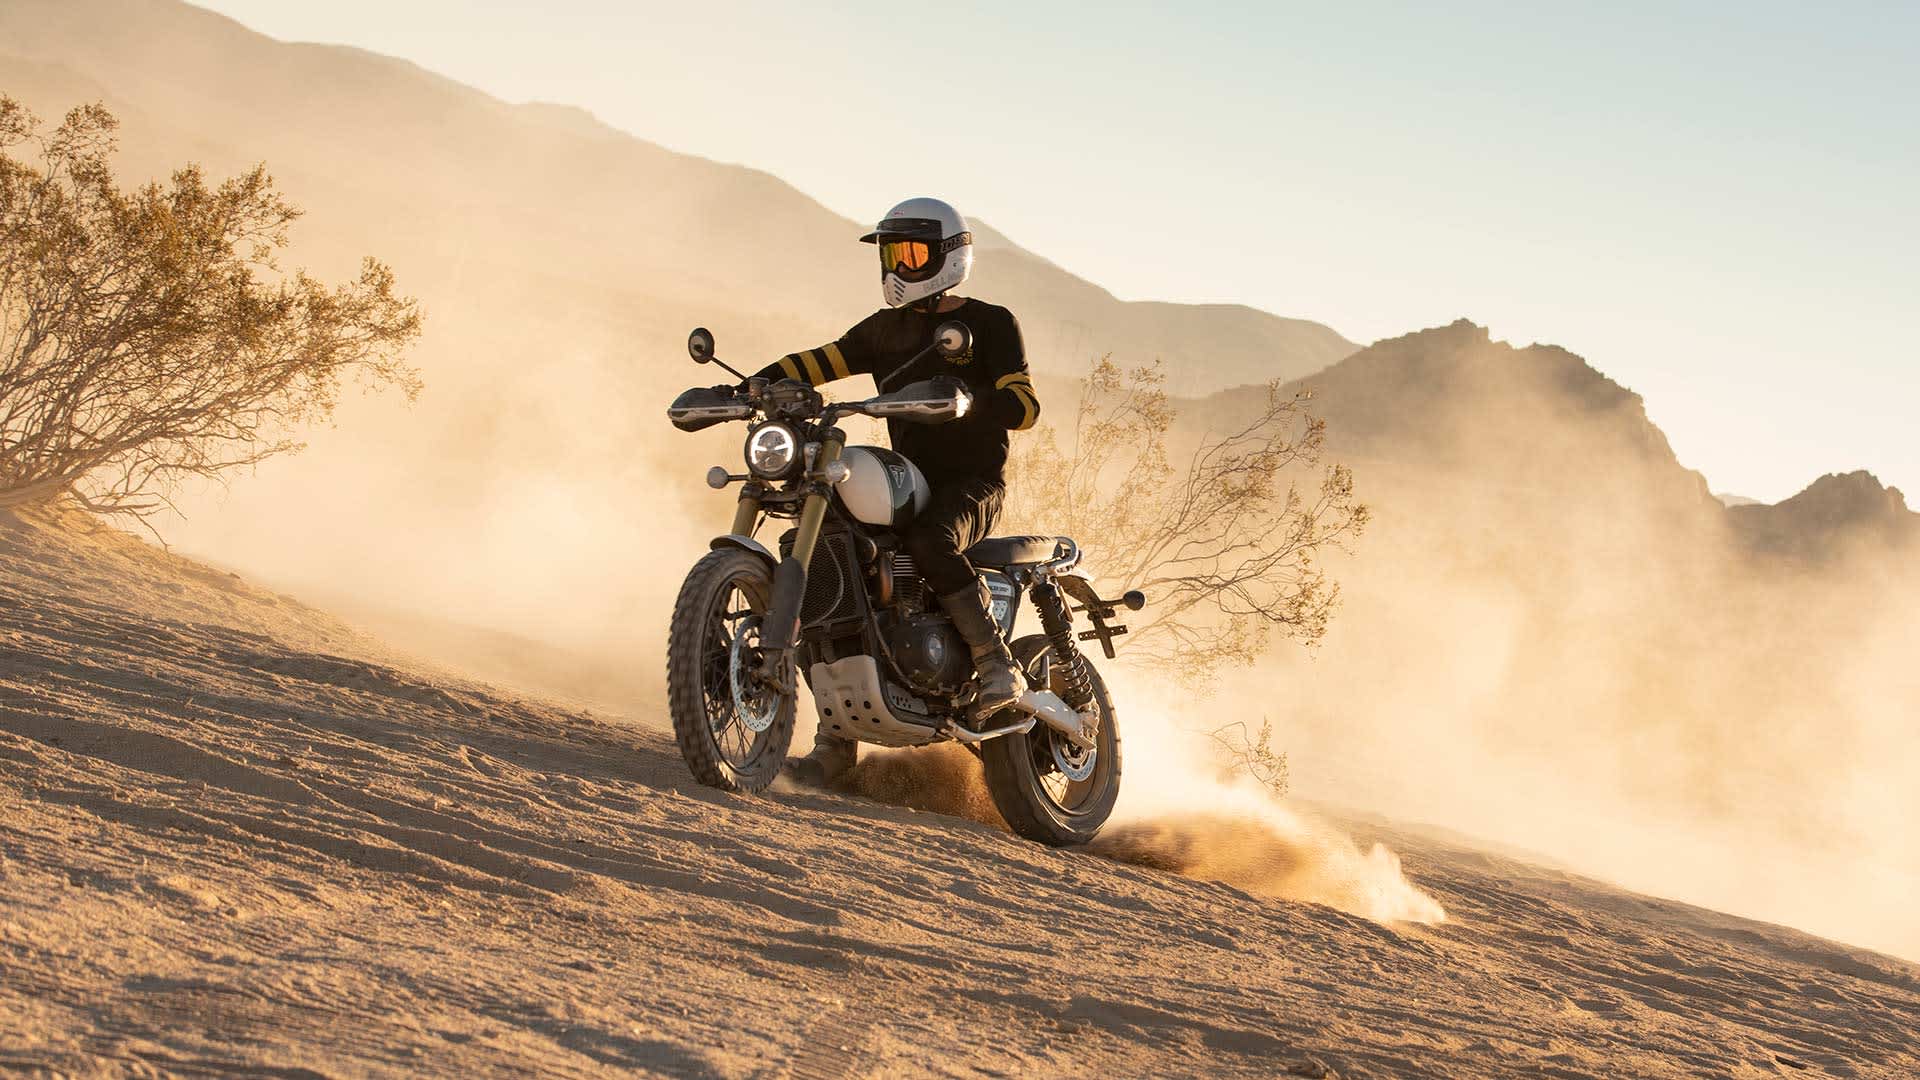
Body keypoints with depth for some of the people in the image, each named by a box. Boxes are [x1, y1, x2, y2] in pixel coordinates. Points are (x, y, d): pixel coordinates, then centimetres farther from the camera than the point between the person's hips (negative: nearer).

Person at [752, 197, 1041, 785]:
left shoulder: (990, 323, -2)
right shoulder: (887, 328, 16)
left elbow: (1025, 405, -13)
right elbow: (818, 362, 11)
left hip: (972, 483, -6)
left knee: (929, 540, -39)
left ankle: (997, 665, -25)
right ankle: (836, 741, -3)